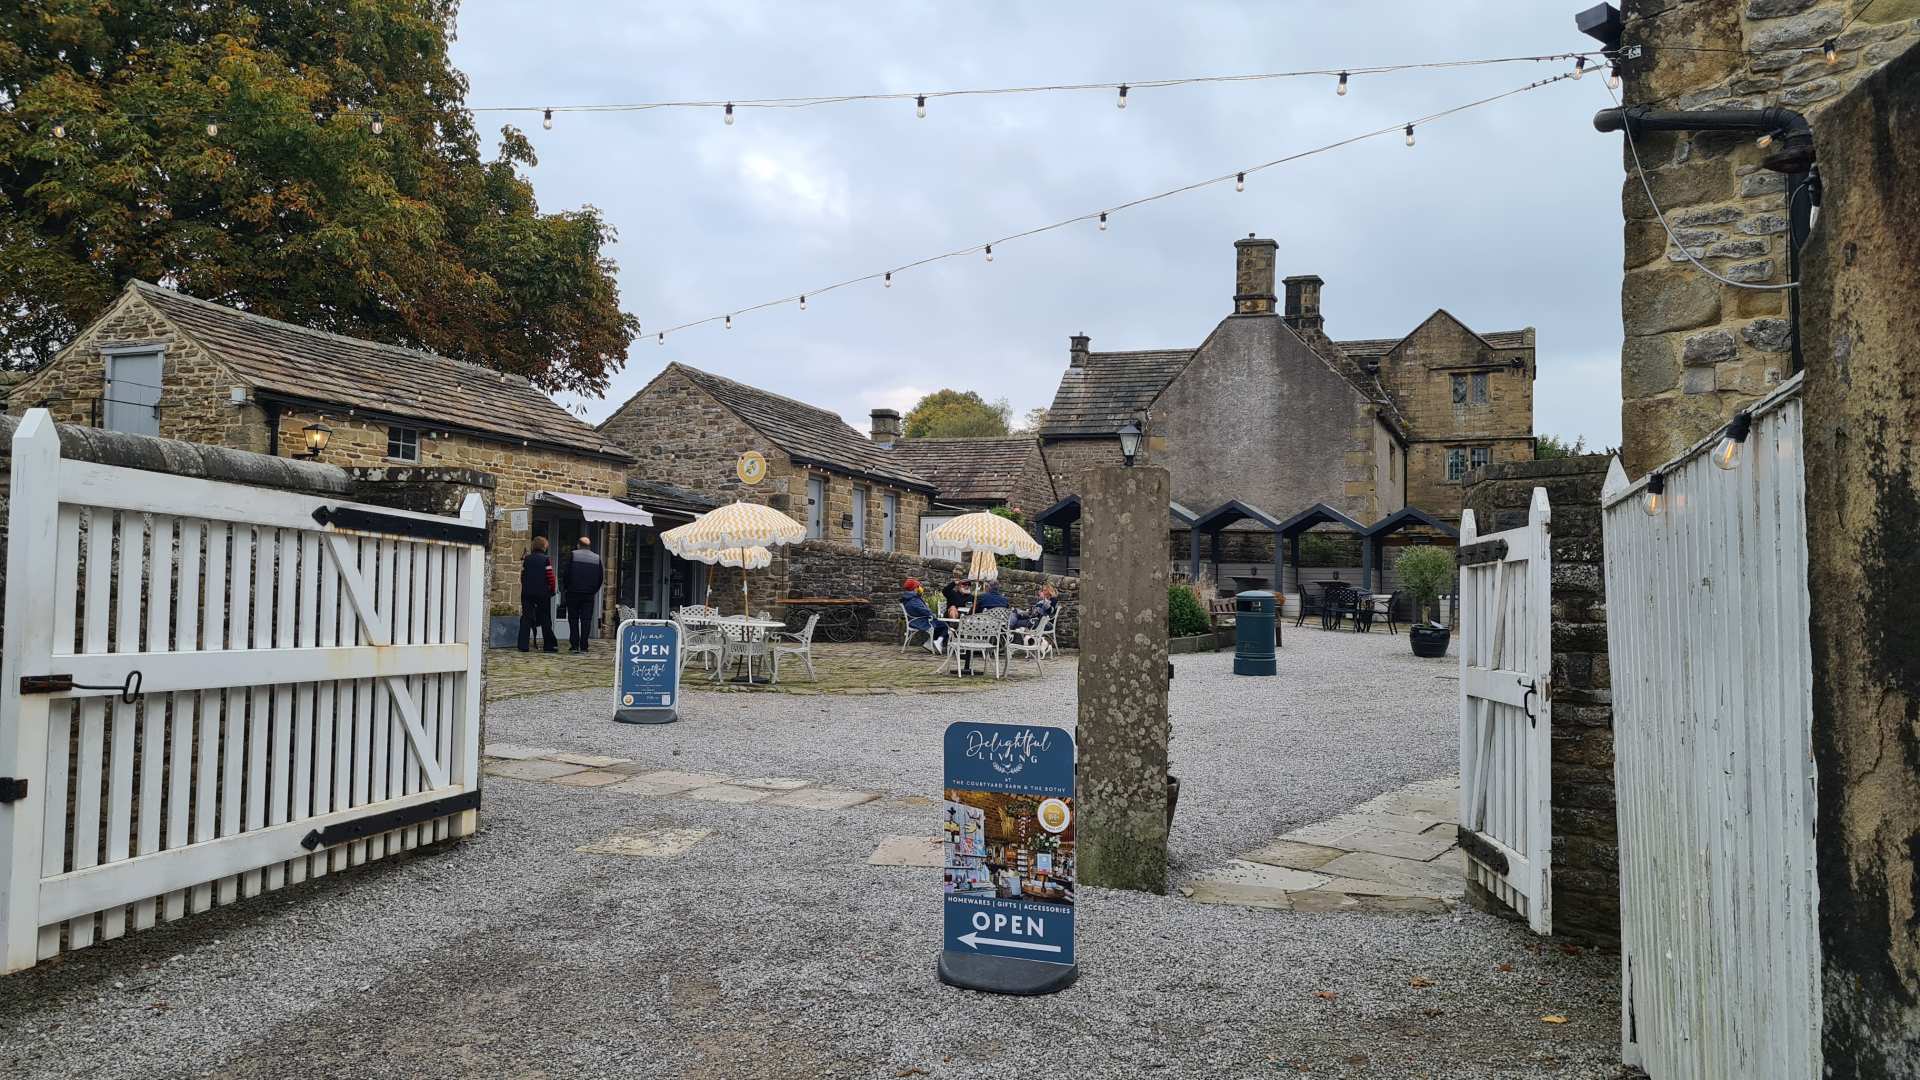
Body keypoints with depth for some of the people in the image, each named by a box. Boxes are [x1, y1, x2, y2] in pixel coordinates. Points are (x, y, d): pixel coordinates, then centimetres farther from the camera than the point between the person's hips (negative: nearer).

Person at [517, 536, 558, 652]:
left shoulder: (526, 559, 5)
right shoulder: (546, 560, -7)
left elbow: (522, 576, 8)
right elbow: (550, 577, -9)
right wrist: (552, 590, 4)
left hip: (527, 593, 3)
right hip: (543, 594, -3)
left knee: (526, 619, 3)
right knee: (545, 620, 5)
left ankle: (524, 645, -3)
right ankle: (550, 645, 9)